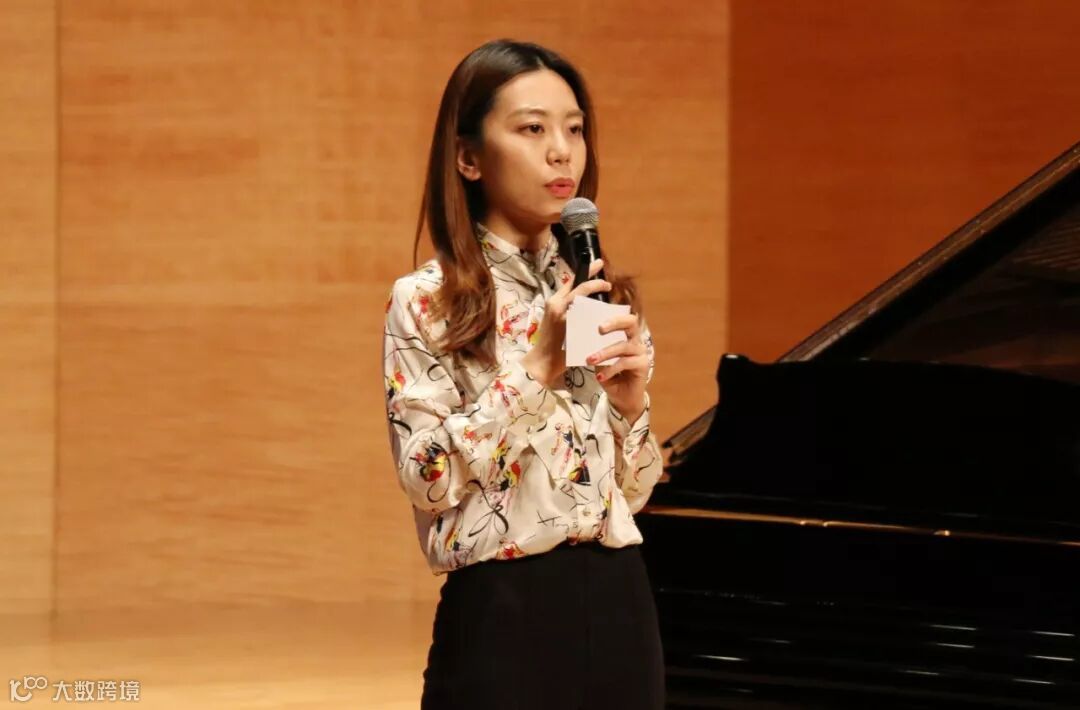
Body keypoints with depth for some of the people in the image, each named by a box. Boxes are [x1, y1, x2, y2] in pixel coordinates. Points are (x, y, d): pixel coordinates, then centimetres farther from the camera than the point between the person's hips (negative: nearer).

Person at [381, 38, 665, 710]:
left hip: (618, 605, 4)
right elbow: (428, 478, -13)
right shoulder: (426, 303, -4)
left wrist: (630, 401, -7)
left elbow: (634, 492, 11)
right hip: (504, 613, -4)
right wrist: (538, 364, -15)